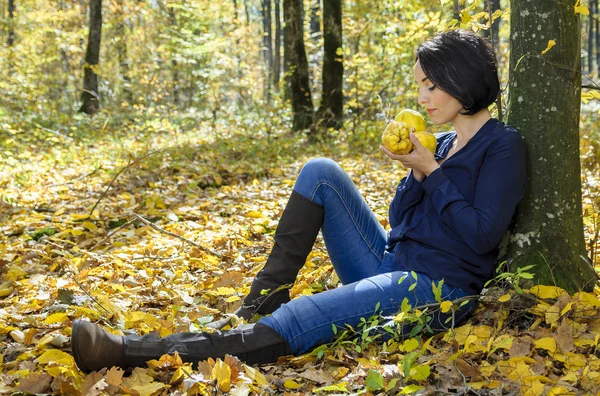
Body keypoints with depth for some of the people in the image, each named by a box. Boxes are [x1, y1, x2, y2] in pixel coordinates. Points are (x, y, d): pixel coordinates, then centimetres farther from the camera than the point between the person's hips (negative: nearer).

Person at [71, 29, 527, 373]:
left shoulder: (502, 145, -5)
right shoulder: (443, 144, 18)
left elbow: (484, 234, -15)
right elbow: (400, 223, 14)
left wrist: (431, 171, -12)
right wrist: (415, 172, -3)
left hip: (437, 291, -8)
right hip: (390, 265, 8)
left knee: (295, 322, -30)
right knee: (321, 172, -8)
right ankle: (264, 302, -13)